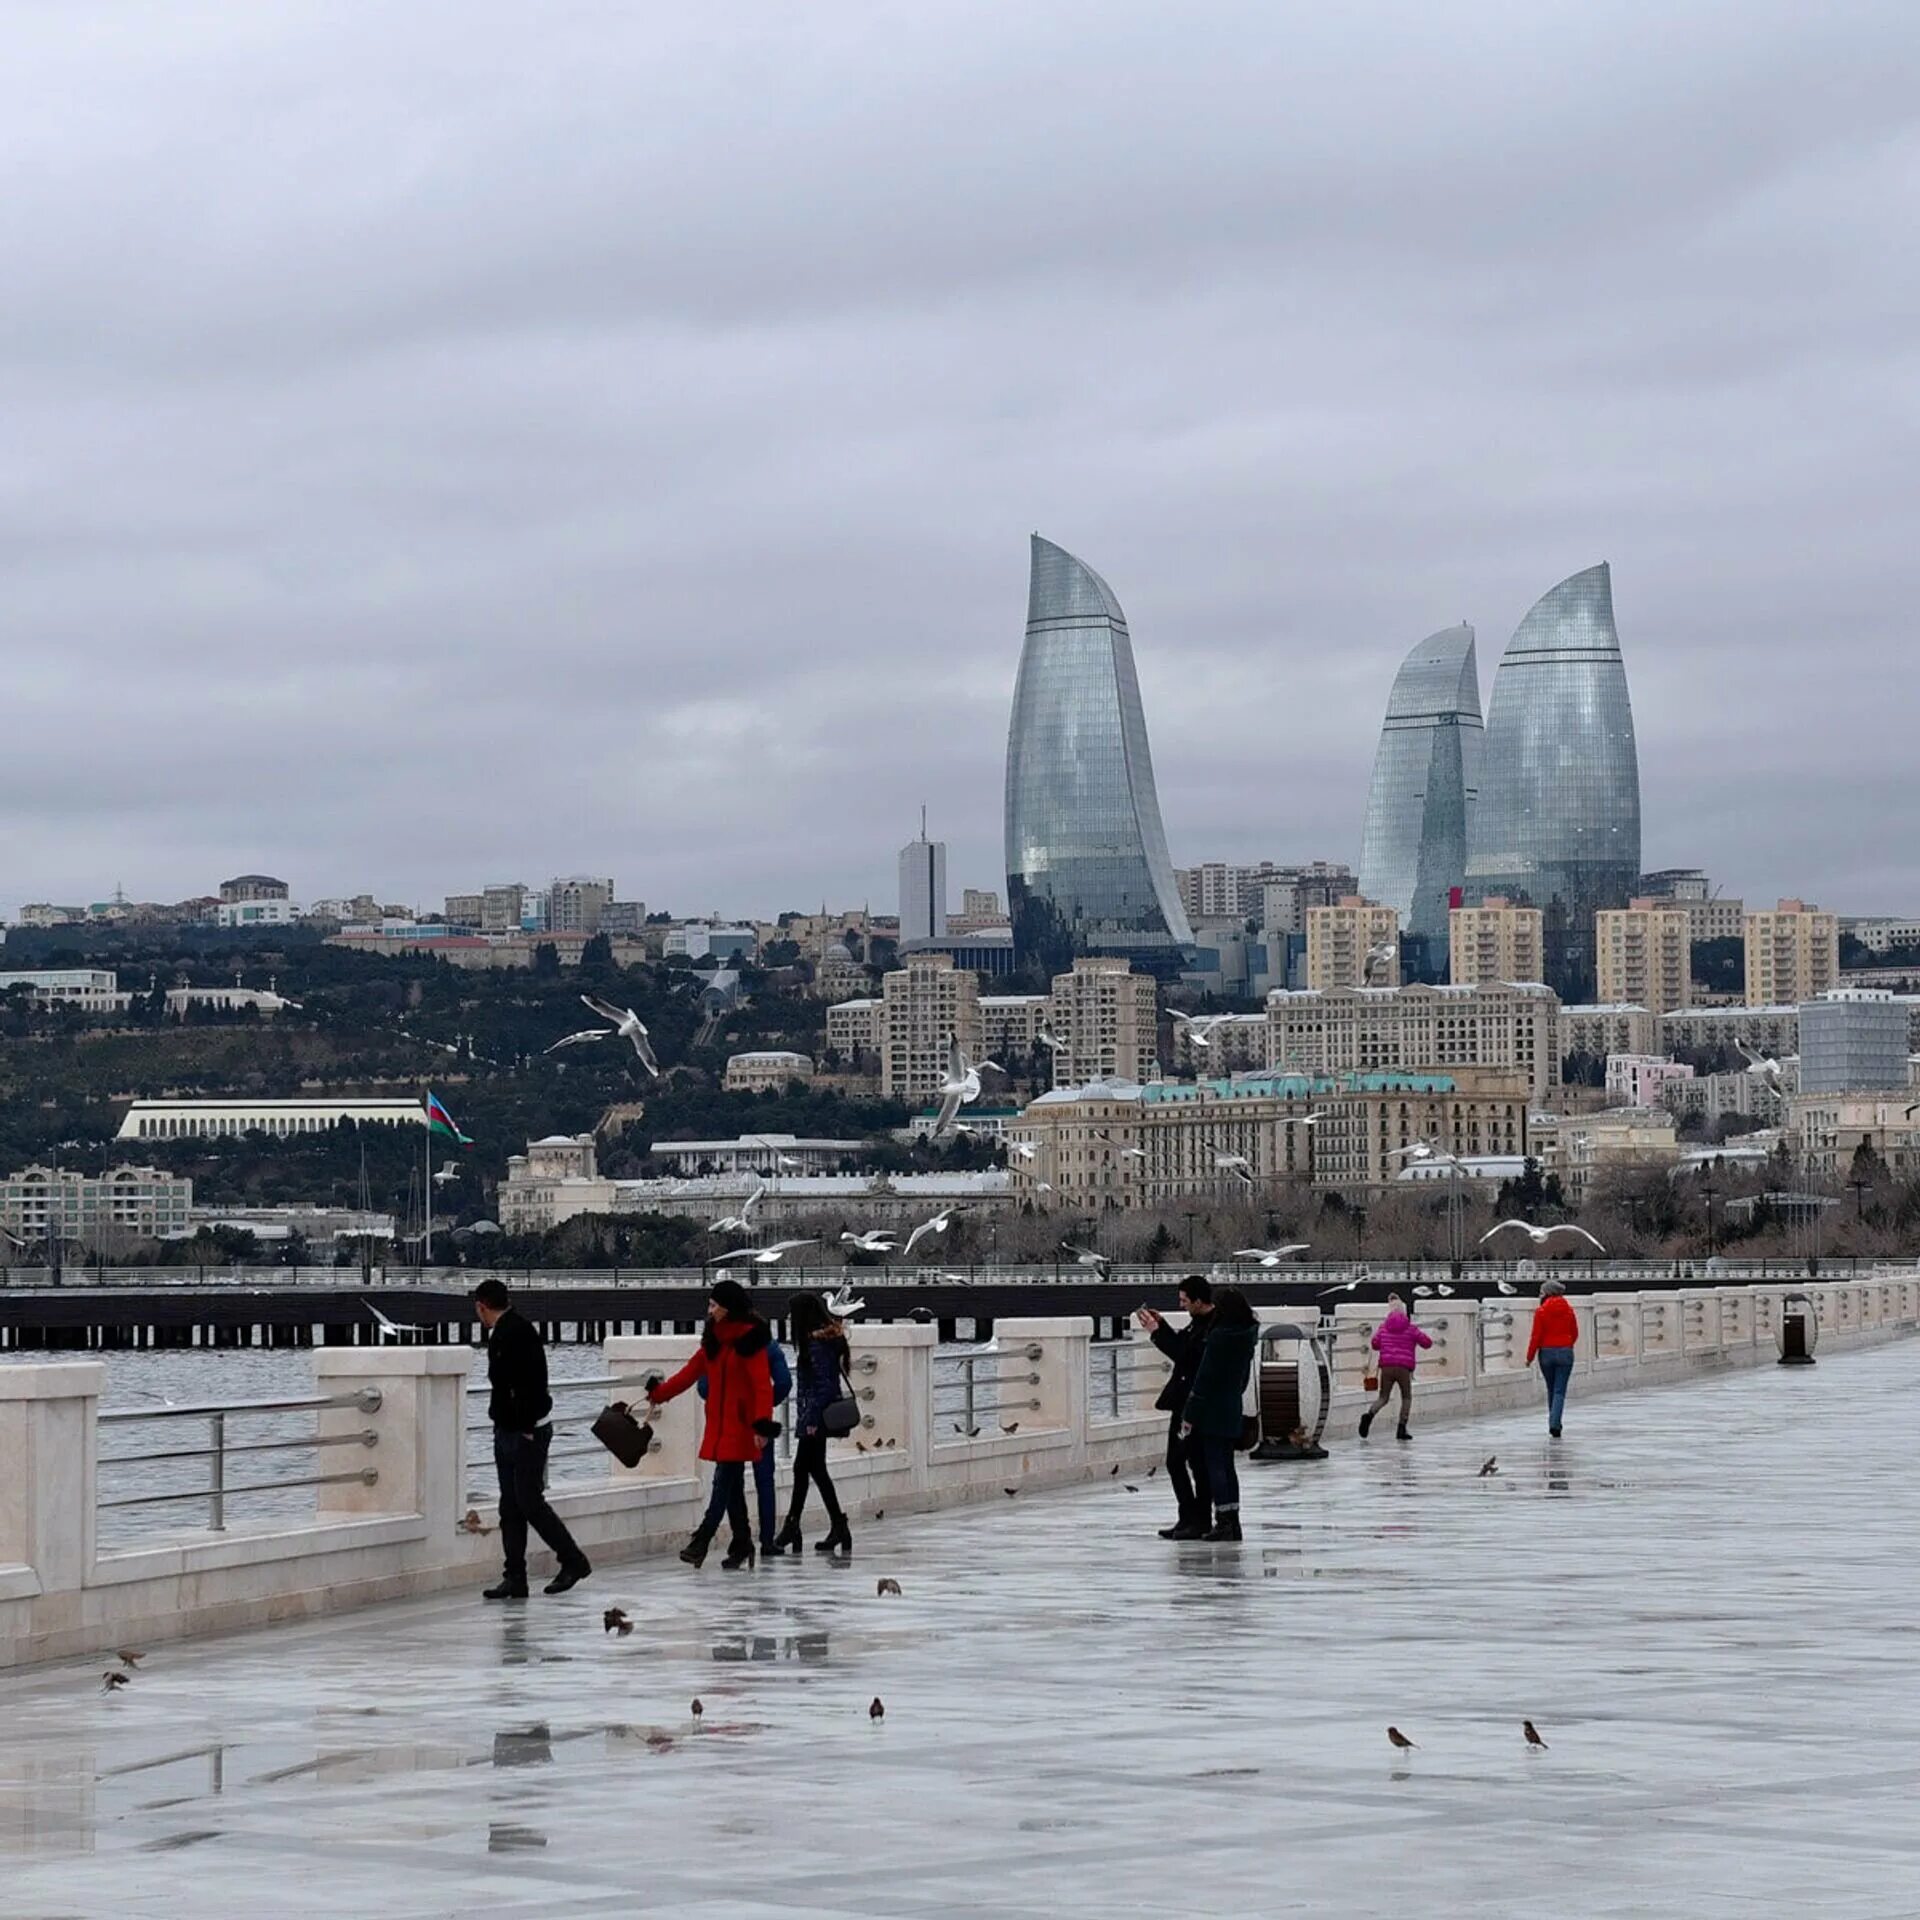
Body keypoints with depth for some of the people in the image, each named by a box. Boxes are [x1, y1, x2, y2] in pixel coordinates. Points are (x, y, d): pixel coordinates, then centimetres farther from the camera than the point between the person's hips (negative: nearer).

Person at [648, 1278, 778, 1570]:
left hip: (739, 1424, -8)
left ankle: (702, 1540, -12)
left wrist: (762, 1423, -24)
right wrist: (658, 1392, 18)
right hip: (719, 1423, 8)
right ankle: (741, 1544, 15)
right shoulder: (714, 1340, 13)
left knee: (725, 1482, -8)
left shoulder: (749, 1339, -11)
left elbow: (763, 1385, -17)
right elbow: (691, 1372, 20)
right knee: (732, 1485, 10)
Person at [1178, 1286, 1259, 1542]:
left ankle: (1223, 1523, -3)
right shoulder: (1247, 1336, 4)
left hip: (1213, 1410, -7)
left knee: (1215, 1465, -2)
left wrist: (1189, 1415, -12)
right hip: (1234, 1407, 7)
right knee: (1226, 1465, 14)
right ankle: (1232, 1522, 15)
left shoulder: (1219, 1336, -18)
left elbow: (1204, 1377, -16)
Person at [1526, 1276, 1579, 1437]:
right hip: (1565, 1353, 1)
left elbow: (1536, 1336, -9)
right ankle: (1555, 1423, -15)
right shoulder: (1568, 1310, 0)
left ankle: (1554, 1423, 22)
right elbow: (1575, 1333, 8)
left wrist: (1530, 1356, 0)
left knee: (1551, 1390, 15)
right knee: (1560, 1391, -1)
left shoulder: (1541, 1311, -8)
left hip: (1546, 1353, -1)